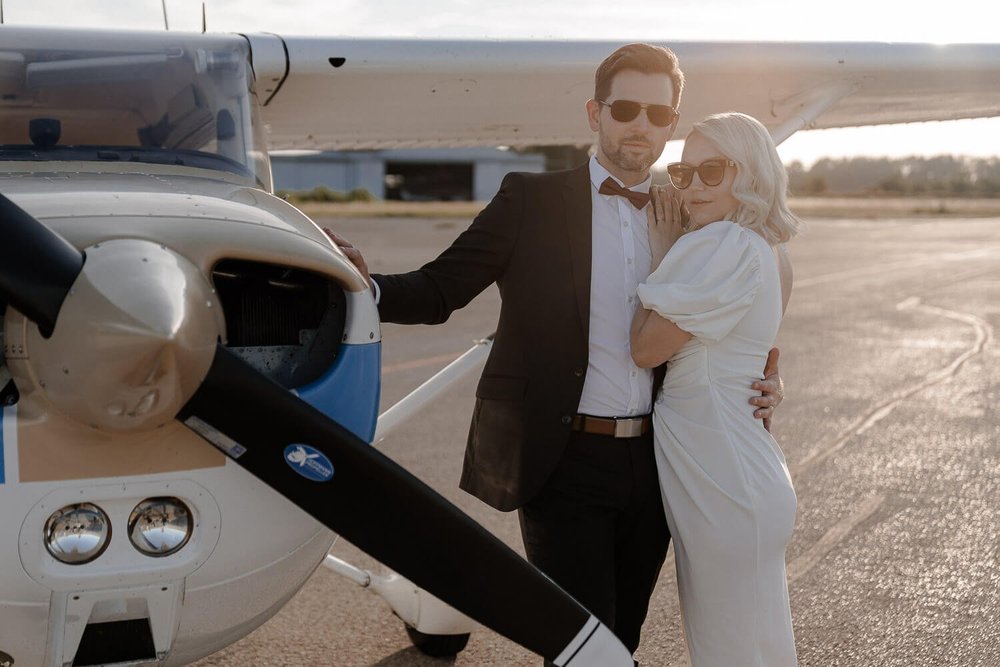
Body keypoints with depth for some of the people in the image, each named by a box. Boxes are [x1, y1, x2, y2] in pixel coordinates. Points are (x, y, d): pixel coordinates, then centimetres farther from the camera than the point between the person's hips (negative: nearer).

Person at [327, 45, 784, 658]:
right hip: (567, 464, -4)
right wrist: (366, 286, -27)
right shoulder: (533, 200, -3)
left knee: (622, 643, 16)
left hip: (653, 464, 4)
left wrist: (763, 381, -2)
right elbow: (439, 291, -6)